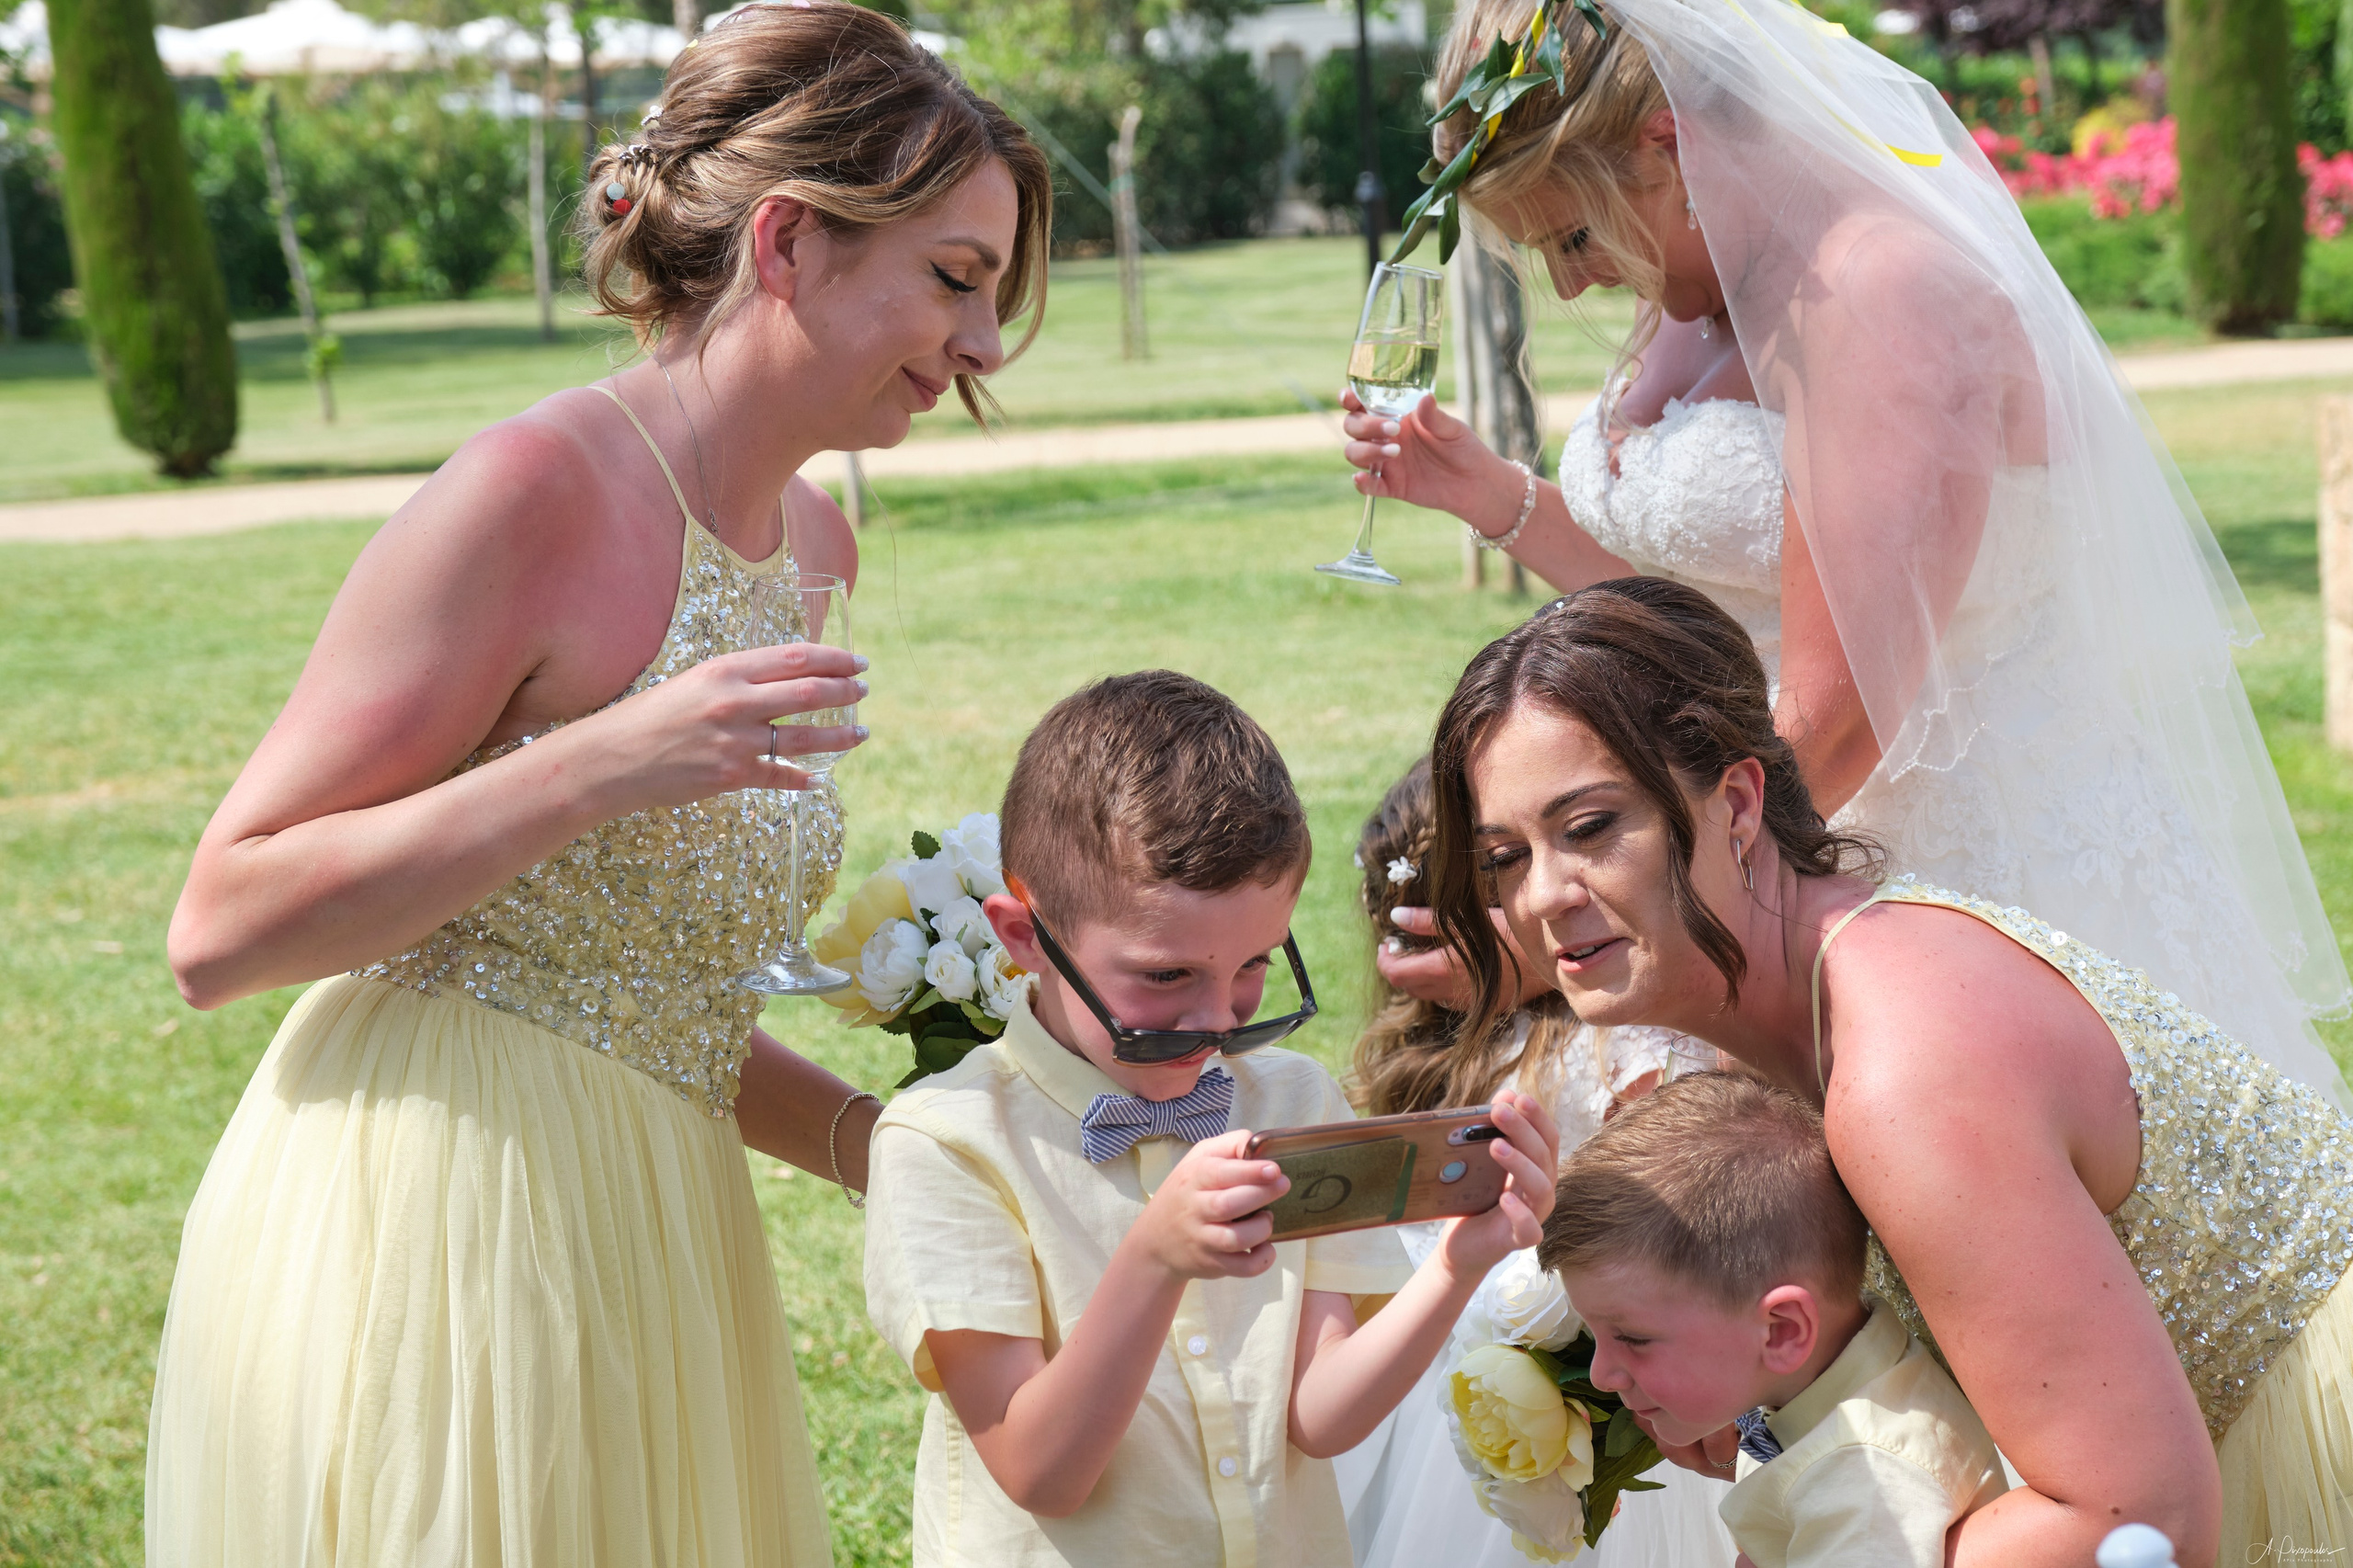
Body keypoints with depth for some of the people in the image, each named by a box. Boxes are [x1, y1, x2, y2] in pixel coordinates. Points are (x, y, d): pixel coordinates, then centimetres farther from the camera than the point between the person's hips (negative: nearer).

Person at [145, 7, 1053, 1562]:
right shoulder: (539, 491, -14)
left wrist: (868, 1137, 5)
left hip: (631, 1246, 8)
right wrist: (601, 764, -23)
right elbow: (219, 933, -15)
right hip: (420, 1237, -8)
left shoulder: (817, 544, 12)